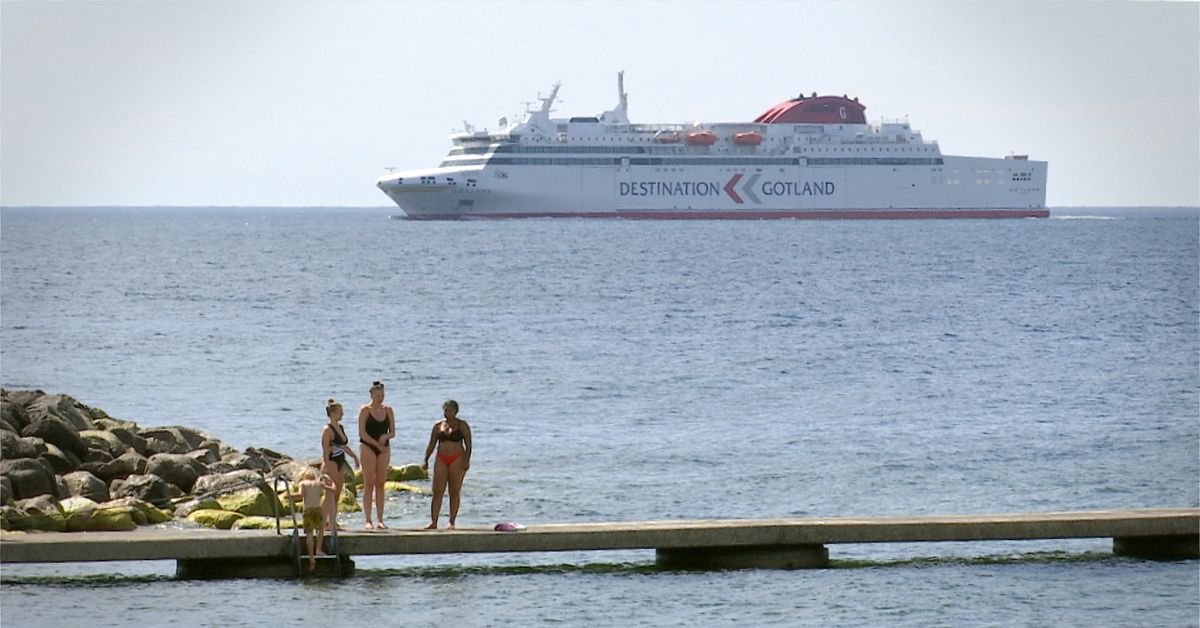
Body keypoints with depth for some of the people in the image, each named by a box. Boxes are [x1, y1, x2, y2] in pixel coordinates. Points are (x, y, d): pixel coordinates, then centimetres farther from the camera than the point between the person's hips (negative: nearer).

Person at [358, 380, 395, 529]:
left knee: (380, 484, 3)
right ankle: (368, 520, -6)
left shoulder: (388, 410, 10)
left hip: (384, 448, 4)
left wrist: (386, 436, -14)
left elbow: (393, 432, 9)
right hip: (368, 447, -4)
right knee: (369, 484, -6)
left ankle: (380, 520, 4)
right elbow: (362, 433, -8)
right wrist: (377, 444, -12)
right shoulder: (365, 410, -3)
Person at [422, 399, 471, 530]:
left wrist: (466, 460, -14)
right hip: (441, 460, 3)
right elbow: (431, 445, 14)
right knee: (437, 491, -5)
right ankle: (434, 522, -7)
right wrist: (426, 460, 3)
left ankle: (452, 522, 0)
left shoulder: (462, 426, 4)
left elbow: (468, 445, -2)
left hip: (457, 460, -3)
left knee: (455, 492, -3)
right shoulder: (438, 426, 13)